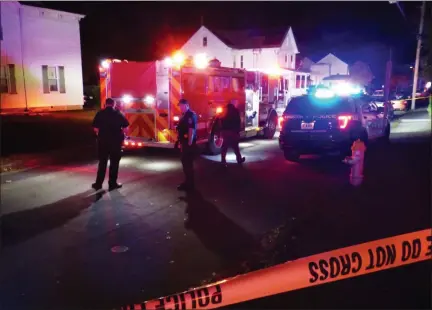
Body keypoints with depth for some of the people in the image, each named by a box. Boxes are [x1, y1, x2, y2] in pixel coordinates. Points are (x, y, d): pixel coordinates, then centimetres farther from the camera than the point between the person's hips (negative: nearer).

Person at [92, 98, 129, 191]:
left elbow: (95, 128, -4)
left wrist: (100, 135, 13)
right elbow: (125, 126, -3)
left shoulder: (100, 113, -1)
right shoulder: (118, 113, -1)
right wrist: (120, 135, 12)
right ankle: (112, 183, 10)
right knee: (114, 162, 7)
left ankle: (98, 183, 13)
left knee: (102, 162, 11)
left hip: (103, 140, 1)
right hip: (116, 140, -1)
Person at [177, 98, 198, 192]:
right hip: (184, 143, 10)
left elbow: (191, 130, -22)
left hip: (188, 143, -10)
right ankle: (188, 182, 24)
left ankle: (190, 185, 1)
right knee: (185, 162, 15)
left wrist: (189, 144, -24)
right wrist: (180, 142, 19)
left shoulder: (190, 115, -15)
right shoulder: (184, 115, 16)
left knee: (188, 163, -6)